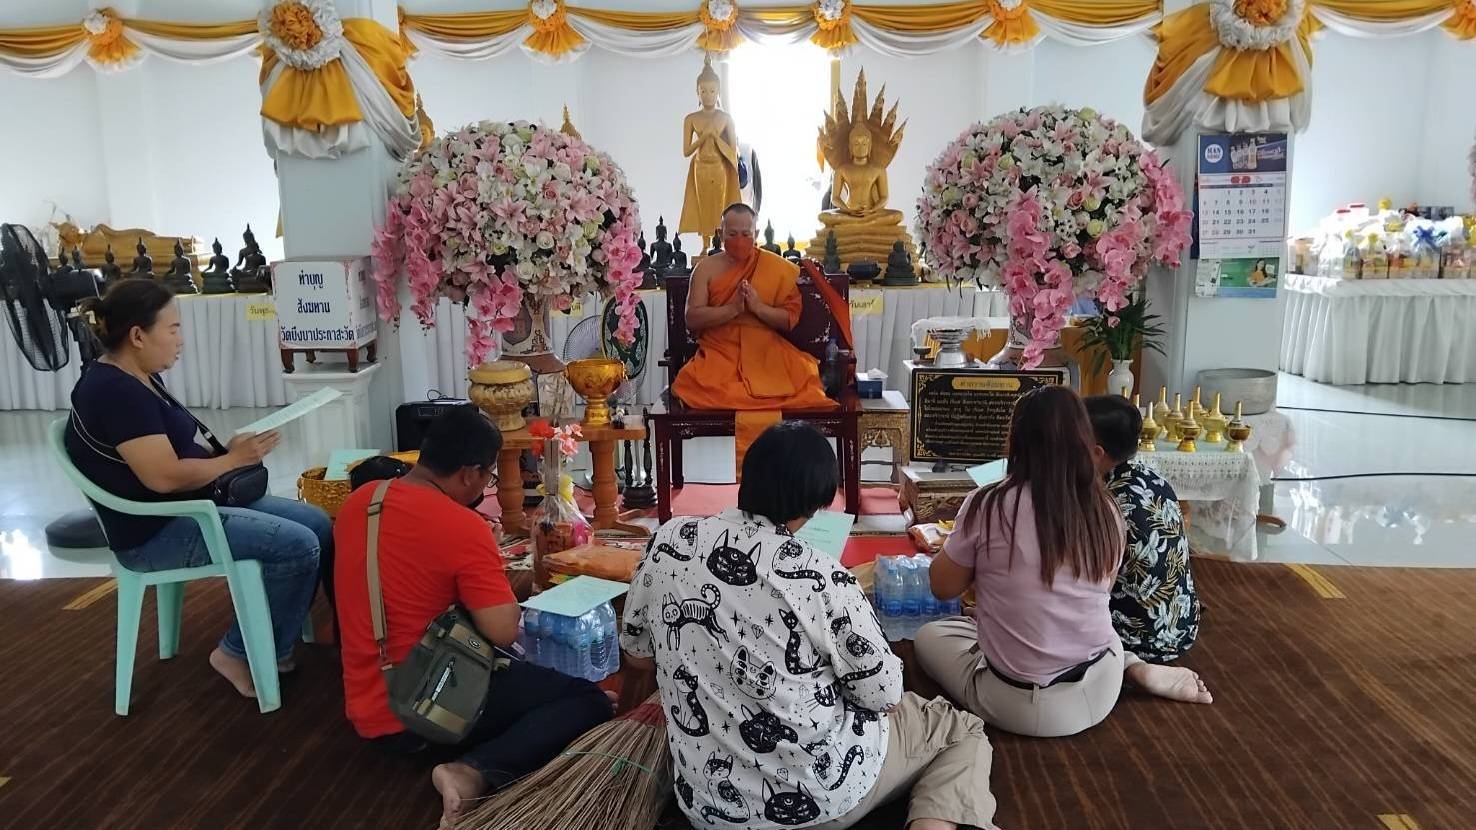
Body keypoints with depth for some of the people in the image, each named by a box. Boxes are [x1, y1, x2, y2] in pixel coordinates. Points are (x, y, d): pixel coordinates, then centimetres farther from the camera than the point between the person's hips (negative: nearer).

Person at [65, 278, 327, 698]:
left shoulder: (135, 380, 10)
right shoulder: (115, 391, -22)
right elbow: (164, 476, -28)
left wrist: (226, 450, -4)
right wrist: (233, 460, -13)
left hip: (187, 508, 10)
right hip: (155, 534, -10)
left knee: (318, 523, 2)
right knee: (299, 546, -21)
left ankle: (275, 639, 12)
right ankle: (242, 654, -1)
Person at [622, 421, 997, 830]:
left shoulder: (667, 542, -9)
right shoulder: (820, 576, -22)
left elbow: (637, 656, 5)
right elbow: (884, 696, -11)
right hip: (819, 794, -6)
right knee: (964, 730, 17)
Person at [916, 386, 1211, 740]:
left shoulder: (989, 505, -19)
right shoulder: (1106, 511, -6)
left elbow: (943, 587, -4)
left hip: (1021, 707, -5)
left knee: (929, 635, 21)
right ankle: (1140, 670, 15)